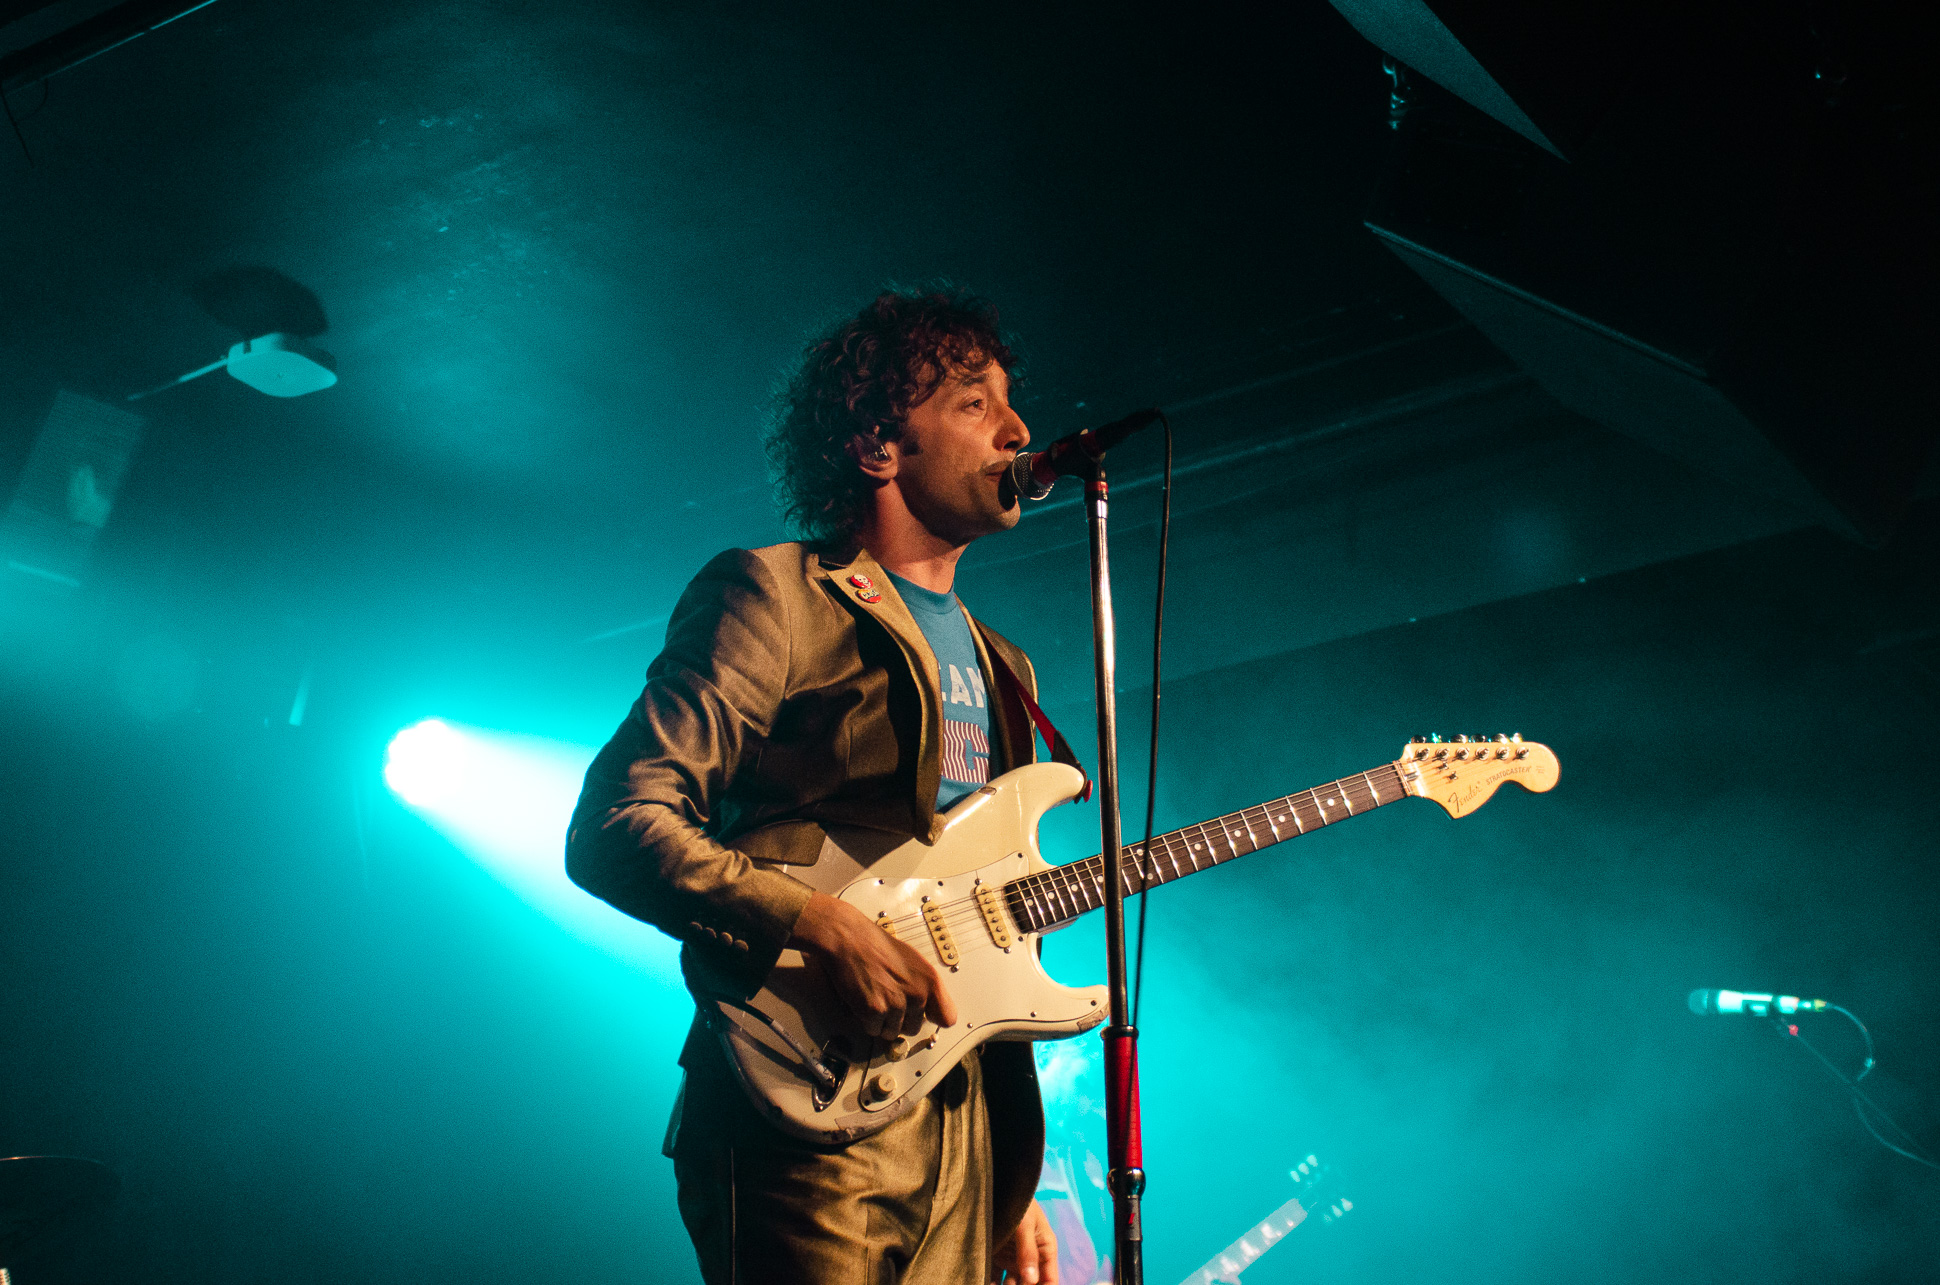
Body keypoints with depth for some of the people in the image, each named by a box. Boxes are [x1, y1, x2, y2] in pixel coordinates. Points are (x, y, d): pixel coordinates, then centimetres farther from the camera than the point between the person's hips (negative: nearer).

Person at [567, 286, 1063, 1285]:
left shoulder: (995, 667, 22)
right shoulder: (776, 597, -1)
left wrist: (1015, 1184, 17)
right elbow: (612, 829, -11)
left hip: (966, 1136, 7)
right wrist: (824, 927, -23)